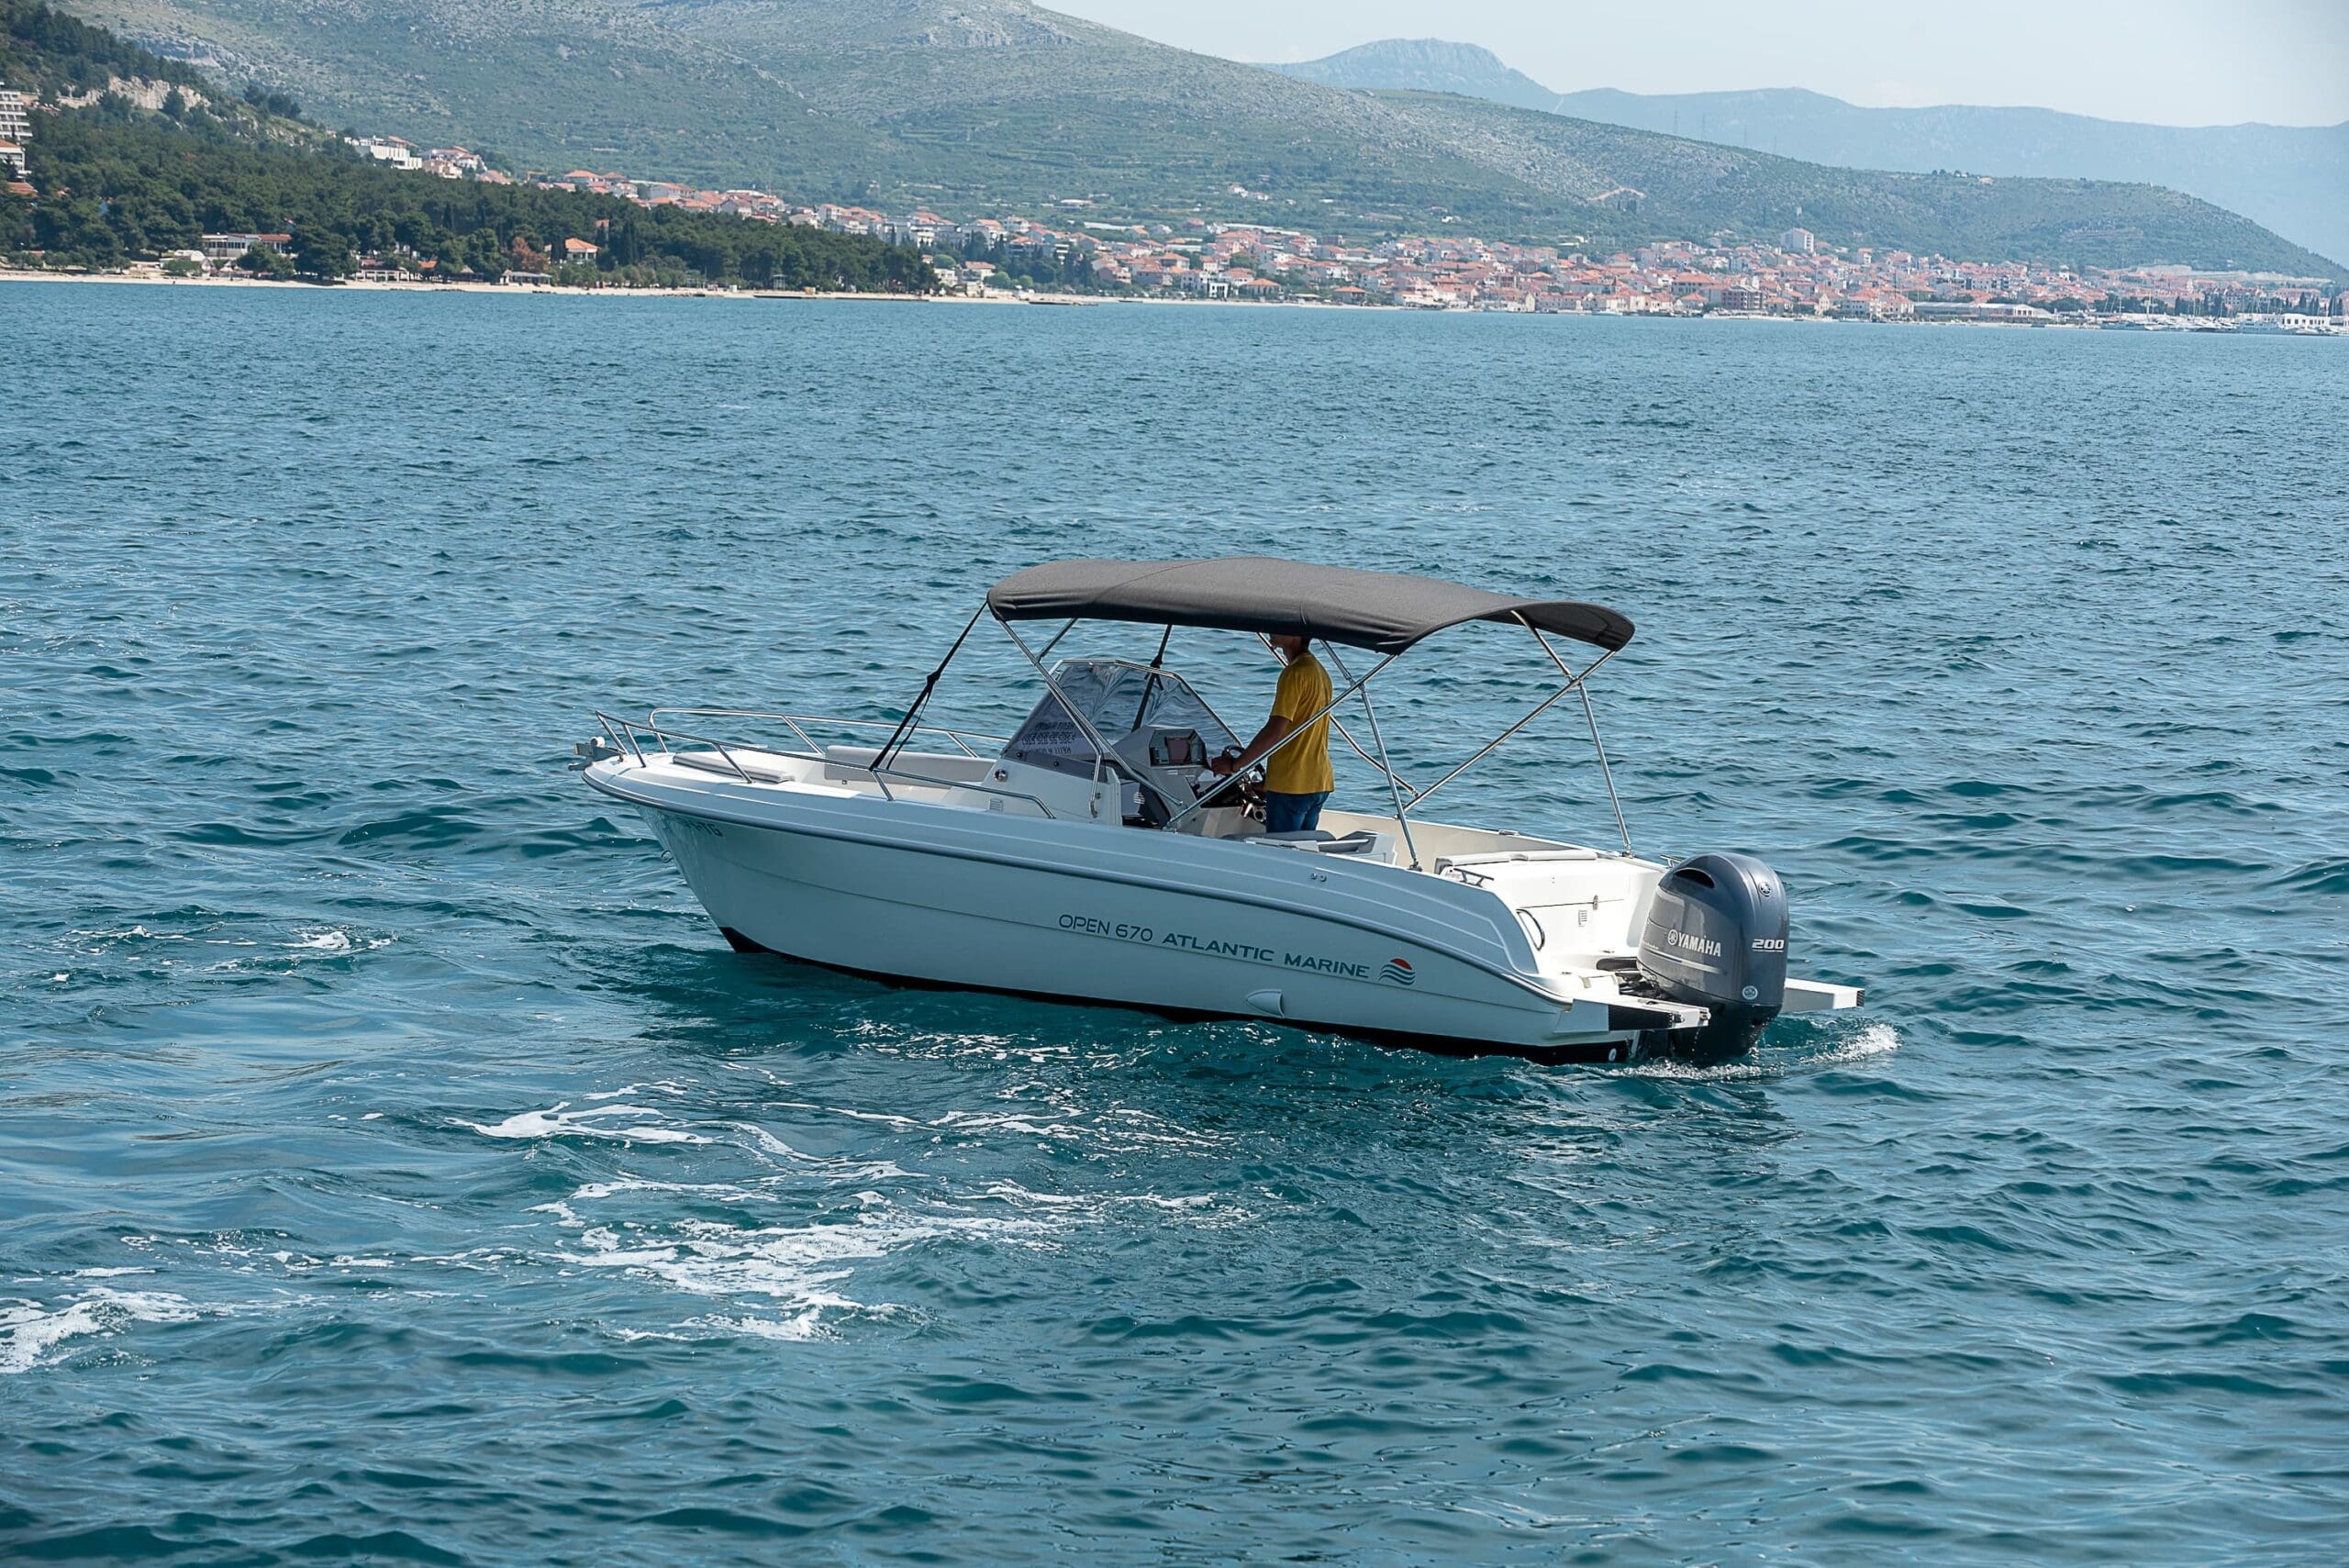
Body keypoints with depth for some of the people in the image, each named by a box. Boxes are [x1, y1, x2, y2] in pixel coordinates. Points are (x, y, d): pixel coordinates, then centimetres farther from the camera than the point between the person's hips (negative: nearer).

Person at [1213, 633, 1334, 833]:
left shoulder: (1295, 673, -15)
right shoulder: (1319, 671, 16)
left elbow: (1275, 731, -20)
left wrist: (1235, 764, -13)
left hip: (1291, 785, -9)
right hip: (1320, 783, 9)